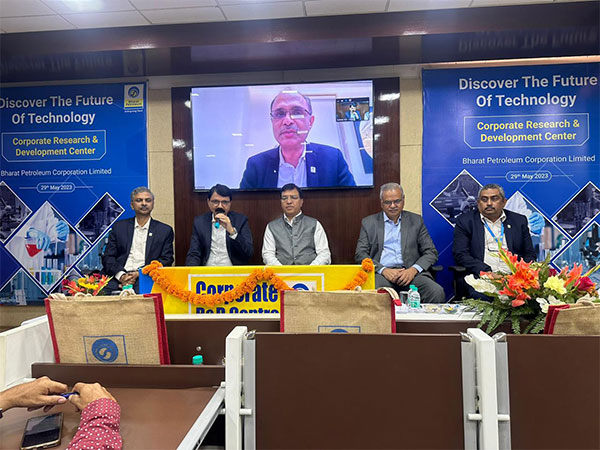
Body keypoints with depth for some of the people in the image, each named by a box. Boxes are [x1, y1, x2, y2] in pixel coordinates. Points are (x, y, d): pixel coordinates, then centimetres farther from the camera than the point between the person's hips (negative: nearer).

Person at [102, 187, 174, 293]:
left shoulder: (165, 230, 12)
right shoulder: (119, 226, 17)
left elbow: (166, 260, 4)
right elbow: (108, 257, 11)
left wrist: (138, 274, -9)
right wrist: (121, 275, -10)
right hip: (119, 278, 2)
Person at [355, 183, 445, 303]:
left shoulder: (416, 220, 15)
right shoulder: (369, 222, 13)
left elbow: (431, 252, 11)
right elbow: (360, 254, 5)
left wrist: (414, 269, -10)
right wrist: (383, 270, -12)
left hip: (410, 272, 2)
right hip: (381, 272, -1)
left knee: (437, 292, -27)